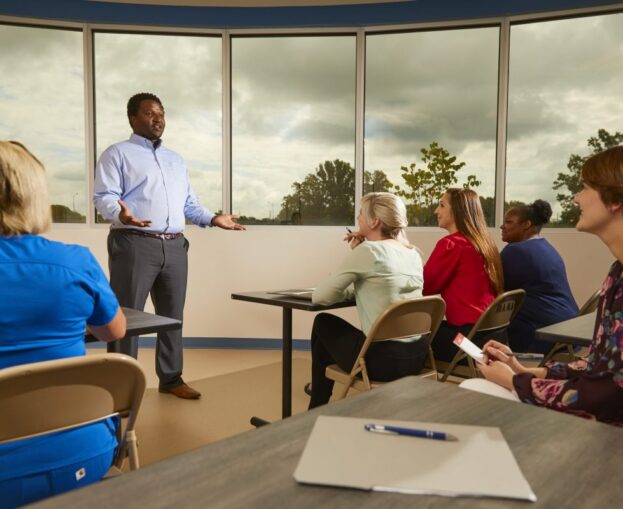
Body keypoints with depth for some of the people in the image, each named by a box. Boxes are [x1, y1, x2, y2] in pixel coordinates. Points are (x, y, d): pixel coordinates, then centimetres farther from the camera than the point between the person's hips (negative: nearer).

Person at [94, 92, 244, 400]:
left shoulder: (176, 160, 24)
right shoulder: (117, 154, 3)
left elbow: (189, 203, 23)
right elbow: (104, 197, -8)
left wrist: (213, 219, 7)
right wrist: (120, 214, -30)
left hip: (174, 246, 6)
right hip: (134, 244, -6)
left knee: (172, 315, 10)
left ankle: (171, 378, 22)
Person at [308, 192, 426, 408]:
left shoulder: (367, 250, -13)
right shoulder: (413, 254, 9)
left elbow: (320, 296, -8)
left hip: (383, 358, -7)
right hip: (417, 355, 8)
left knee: (323, 324, 20)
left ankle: (316, 412, 34)